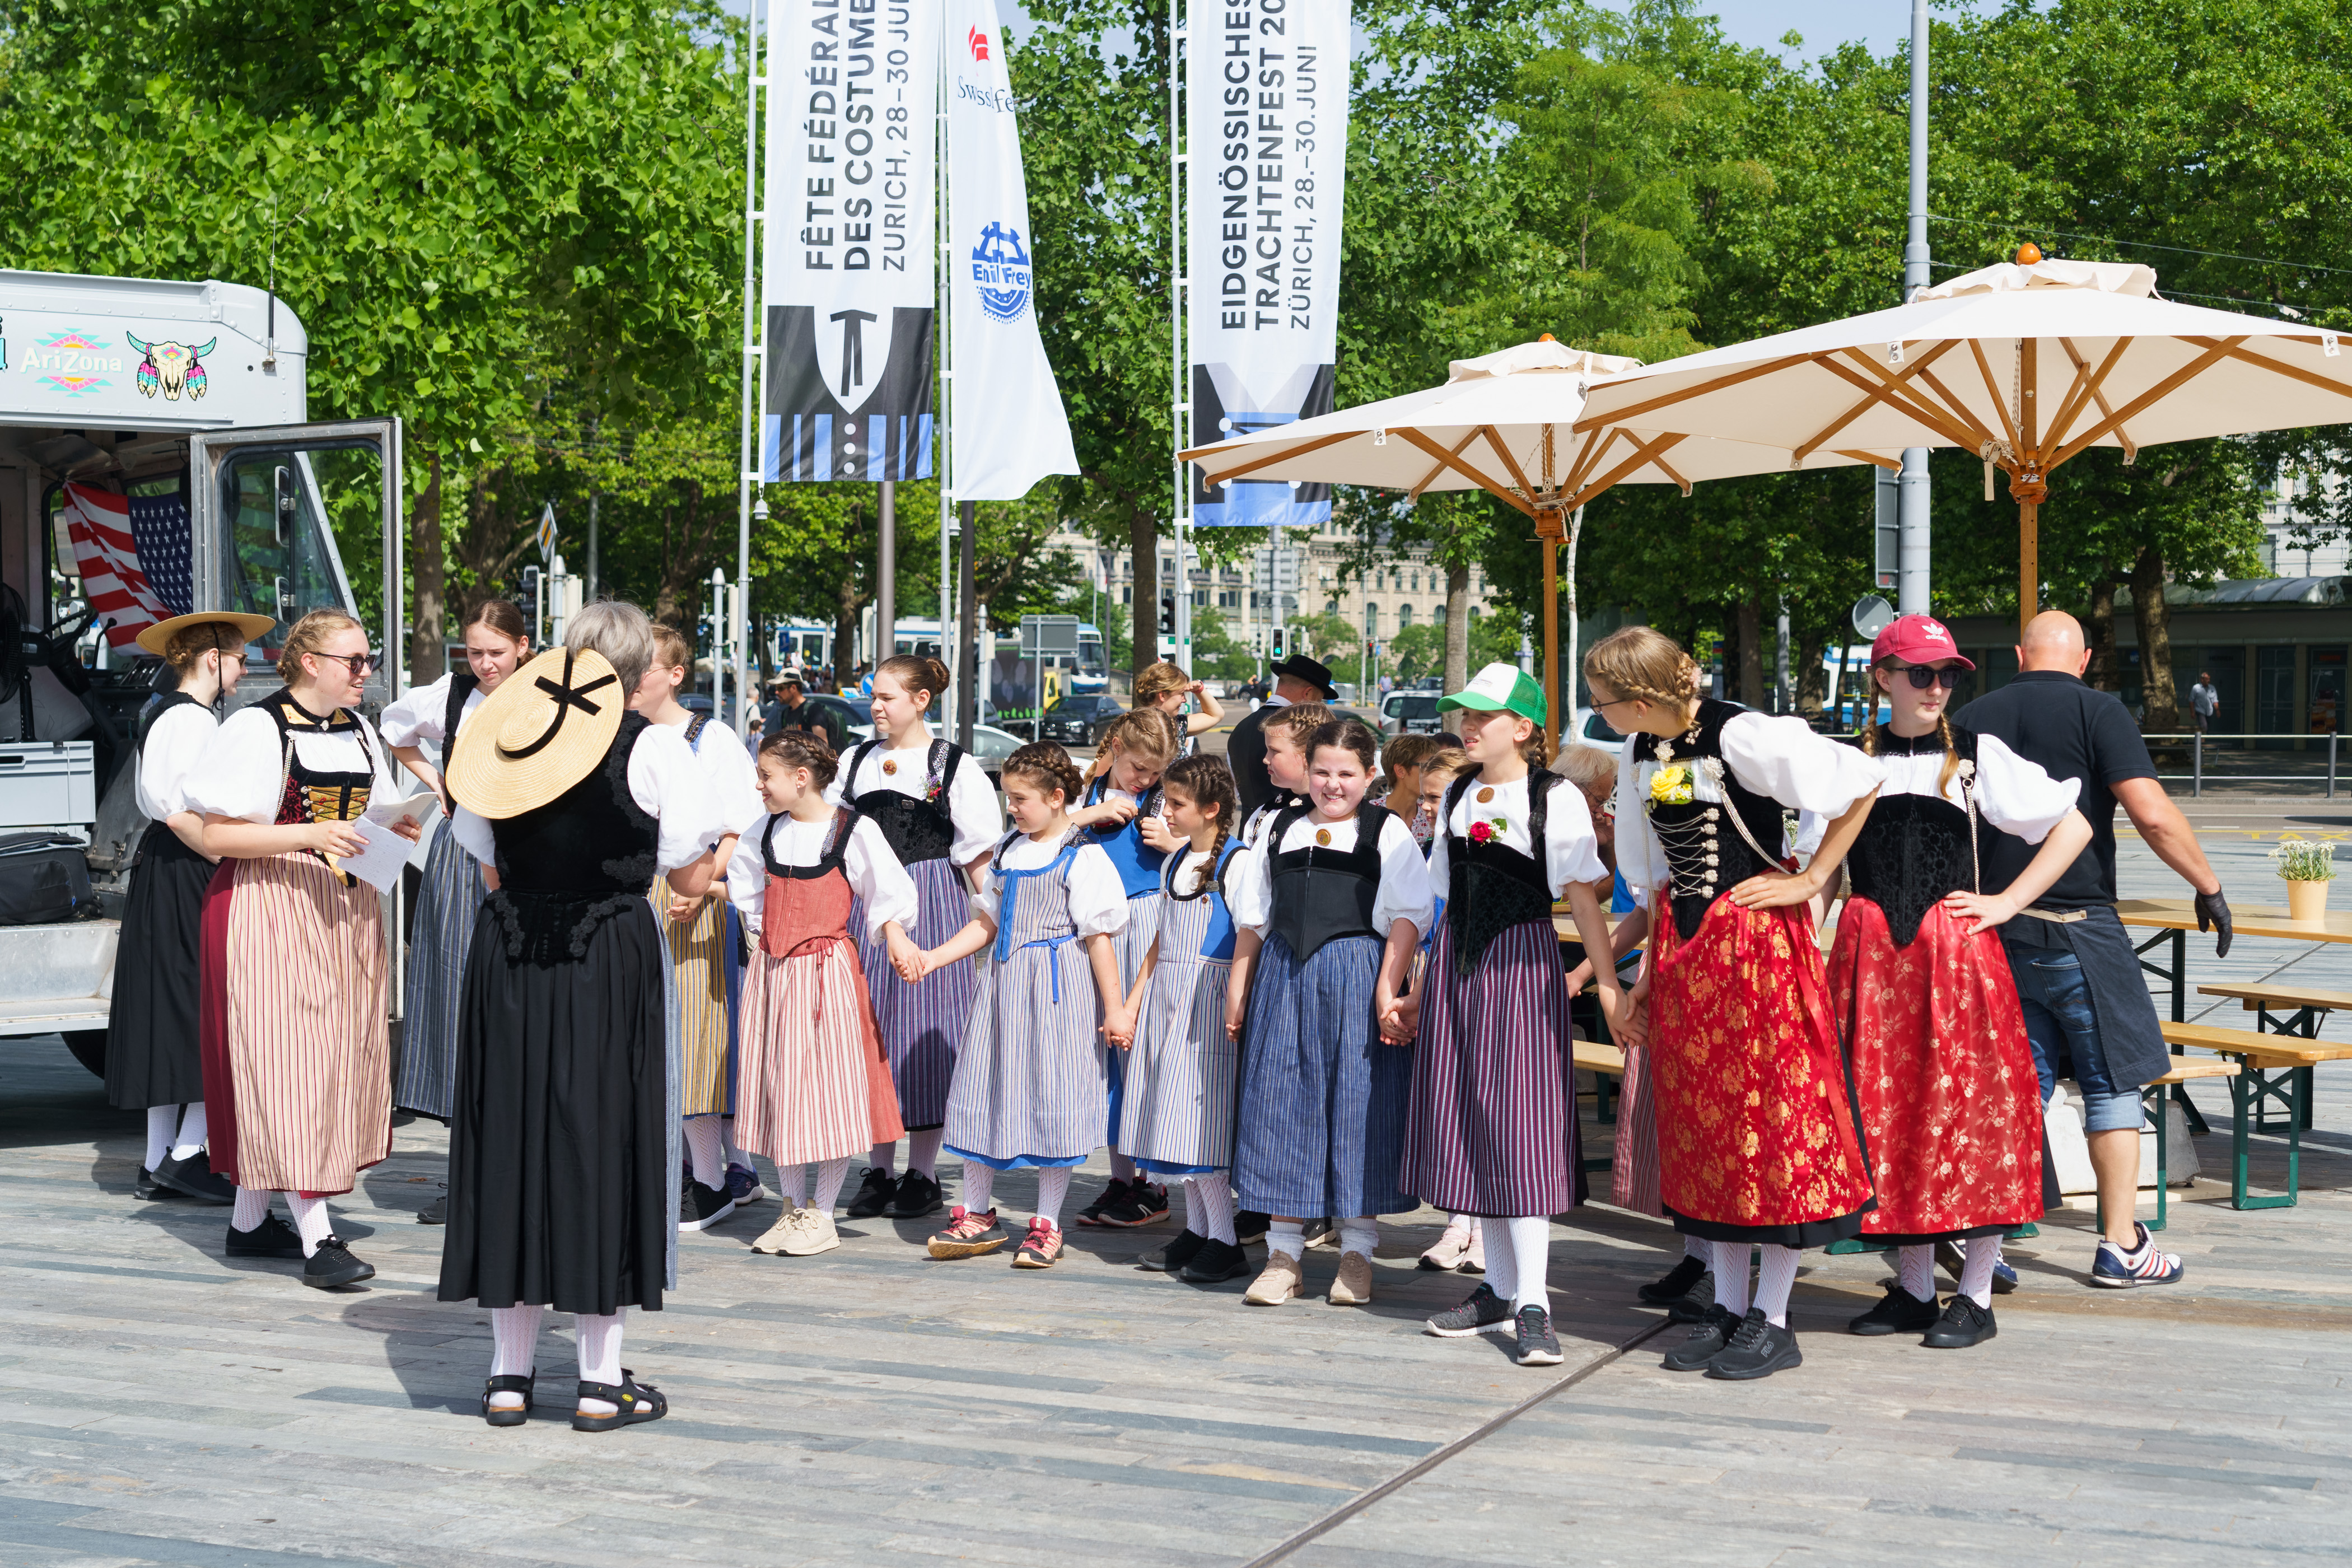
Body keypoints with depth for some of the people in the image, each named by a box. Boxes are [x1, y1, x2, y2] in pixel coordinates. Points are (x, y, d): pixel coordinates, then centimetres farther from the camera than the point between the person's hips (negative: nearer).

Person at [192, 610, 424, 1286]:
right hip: (273, 910, -8)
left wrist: (396, 830, 1)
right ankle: (317, 1237, -11)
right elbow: (216, 835, -14)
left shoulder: (361, 733, 13)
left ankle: (249, 1219, 19)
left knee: (339, 1057, 7)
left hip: (346, 912, 8)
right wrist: (308, 836, -23)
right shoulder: (258, 729, -9)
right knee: (288, 1057, -9)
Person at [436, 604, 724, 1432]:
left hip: (507, 960, 4)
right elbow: (690, 880, -3)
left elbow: (492, 872, 13)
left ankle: (509, 1373, 16)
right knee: (606, 1141, 4)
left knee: (512, 1142, 11)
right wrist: (712, 843, 18)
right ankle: (600, 1380, 7)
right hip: (613, 959, -4)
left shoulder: (500, 737, 7)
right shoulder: (653, 747, -5)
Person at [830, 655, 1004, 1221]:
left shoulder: (953, 765, -2)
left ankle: (923, 1175, 6)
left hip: (931, 902, -4)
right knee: (868, 1022, 4)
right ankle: (878, 1170, 13)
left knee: (923, 1028, -2)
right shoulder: (857, 760, 11)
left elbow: (977, 854, -3)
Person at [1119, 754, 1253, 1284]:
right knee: (1173, 1117, 7)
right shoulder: (1174, 863, 16)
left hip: (1209, 999, -8)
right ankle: (1197, 1228, 16)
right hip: (1166, 997, 8)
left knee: (1202, 1115, -10)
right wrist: (1133, 1001, 18)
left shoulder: (1235, 862, -8)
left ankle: (1225, 1240, -3)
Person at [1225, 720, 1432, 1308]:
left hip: (1357, 976, -4)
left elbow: (1406, 918, -5)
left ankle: (1356, 1255, 11)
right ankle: (1284, 1254, 11)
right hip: (1284, 975, 4)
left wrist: (1387, 992, -15)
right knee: (1281, 1103, 3)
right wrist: (1237, 988, 14)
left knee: (1357, 1104, -1)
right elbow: (1253, 918, 19)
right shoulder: (1280, 830, 16)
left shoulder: (1388, 833, 3)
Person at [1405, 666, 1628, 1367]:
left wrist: (1607, 980, -16)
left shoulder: (1556, 798, -5)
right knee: (1466, 1120, 5)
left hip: (1522, 960, -6)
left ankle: (1533, 1303, -10)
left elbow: (1582, 895, -9)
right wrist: (1419, 993, 18)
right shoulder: (1457, 796, 13)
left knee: (1519, 1121, -11)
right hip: (1458, 962, 6)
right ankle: (1500, 1287, 15)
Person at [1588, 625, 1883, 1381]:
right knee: (1700, 1122, 9)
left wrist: (1810, 879, -9)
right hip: (1681, 943, 7)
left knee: (1772, 1113, -2)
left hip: (1756, 940, -7)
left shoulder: (1741, 737, -15)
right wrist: (1645, 978, 16)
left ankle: (1773, 1320, 5)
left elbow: (1862, 782, -12)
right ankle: (1727, 1306, 19)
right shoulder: (1640, 756, 8)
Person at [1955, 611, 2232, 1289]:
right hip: (2077, 927, -5)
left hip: (1994, 928, 5)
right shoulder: (2097, 711, -6)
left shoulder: (1971, 718, 8)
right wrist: (2208, 886, -4)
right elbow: (2153, 813, -14)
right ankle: (2121, 1245, 9)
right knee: (2113, 1079, 6)